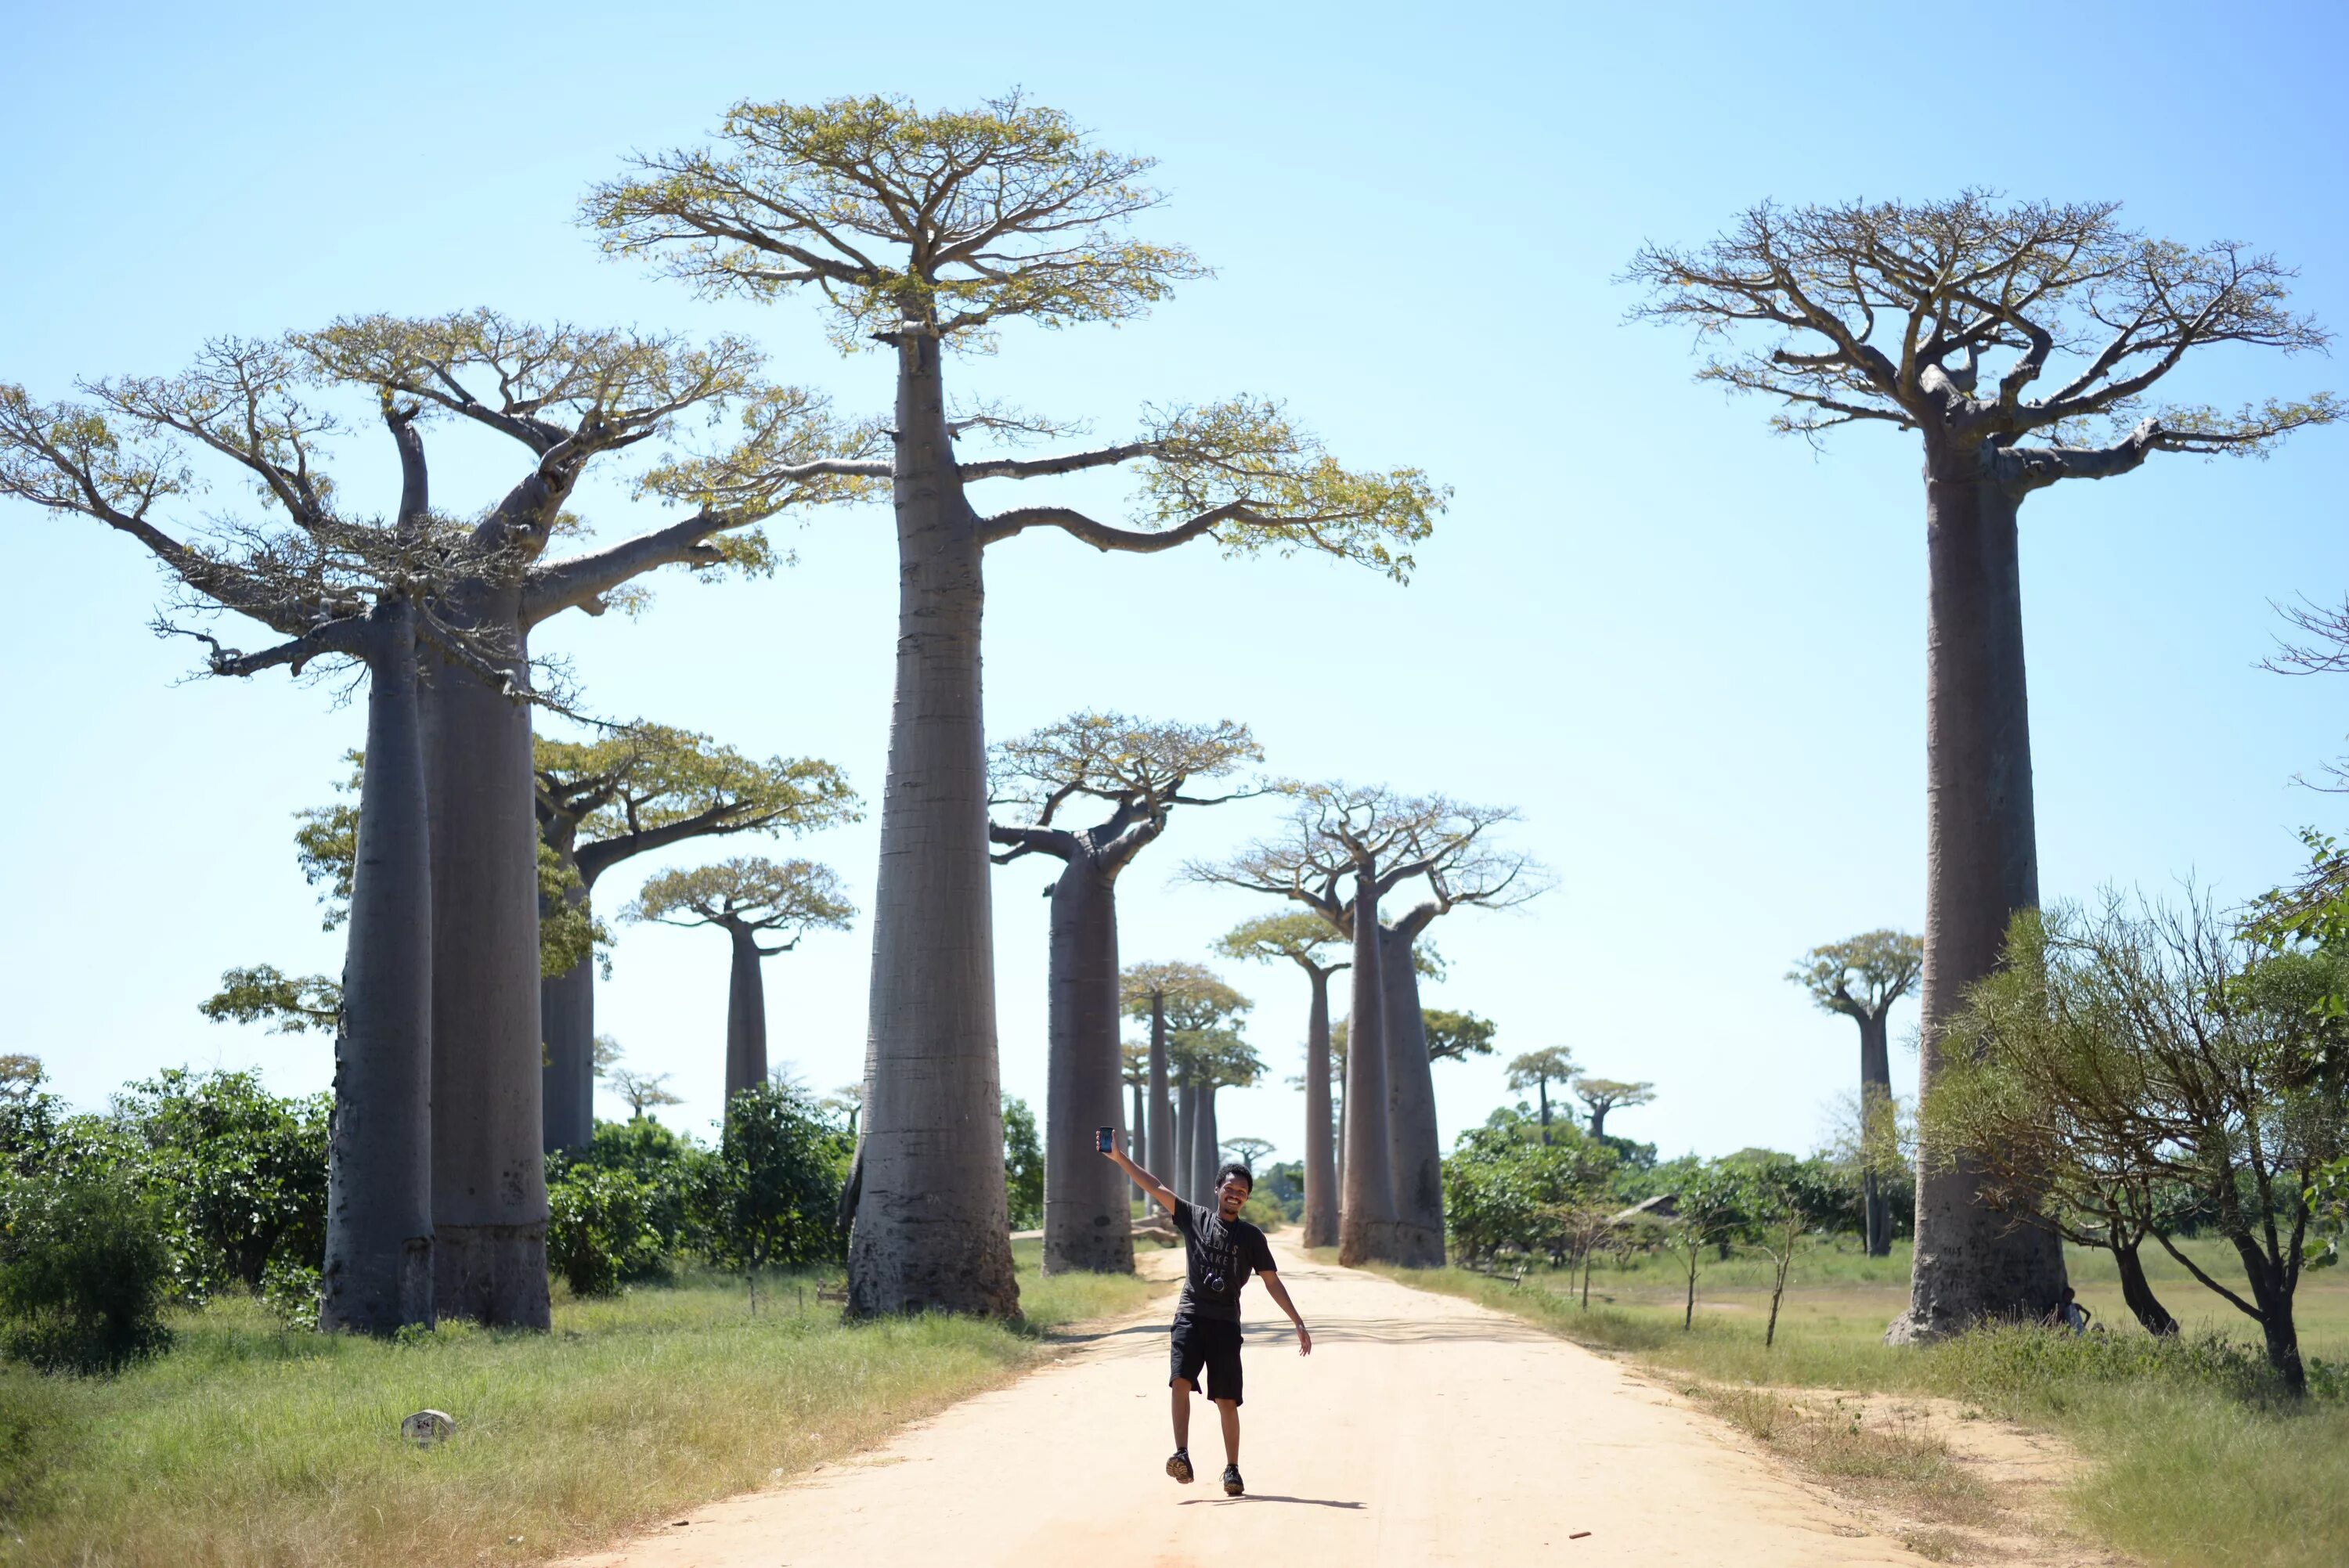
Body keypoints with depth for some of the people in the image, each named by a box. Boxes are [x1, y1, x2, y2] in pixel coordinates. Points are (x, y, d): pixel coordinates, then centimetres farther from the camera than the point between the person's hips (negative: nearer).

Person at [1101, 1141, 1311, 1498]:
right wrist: (1119, 1158, -4)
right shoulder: (1194, 1218, 9)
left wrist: (1298, 1323, 4)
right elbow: (1155, 1188, 3)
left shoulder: (1252, 1237, 8)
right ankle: (1182, 1456, -27)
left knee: (1227, 1401, -1)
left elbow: (1272, 1282, 9)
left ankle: (1232, 1469, 11)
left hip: (1225, 1322, 0)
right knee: (1181, 1380, -22)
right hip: (1190, 1315, 0)